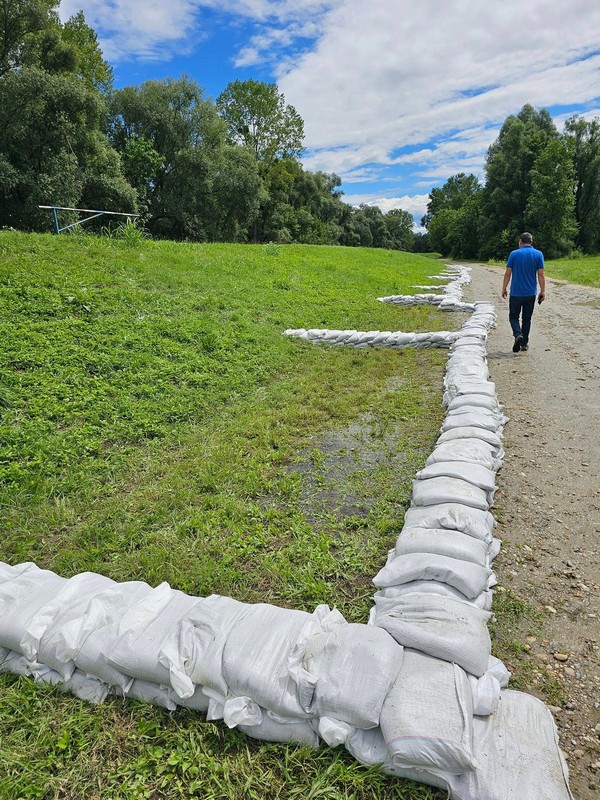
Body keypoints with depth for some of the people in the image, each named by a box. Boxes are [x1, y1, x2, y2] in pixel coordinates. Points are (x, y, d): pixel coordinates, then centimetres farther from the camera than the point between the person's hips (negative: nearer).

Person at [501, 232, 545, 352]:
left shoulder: (514, 254, -3)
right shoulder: (538, 254, 0)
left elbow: (508, 273, -3)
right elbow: (540, 274, -2)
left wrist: (504, 288, 7)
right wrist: (543, 291, 2)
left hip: (516, 293, -2)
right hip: (531, 293, 2)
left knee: (514, 316, 8)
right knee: (526, 318, 12)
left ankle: (518, 334, -19)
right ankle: (524, 343, 15)